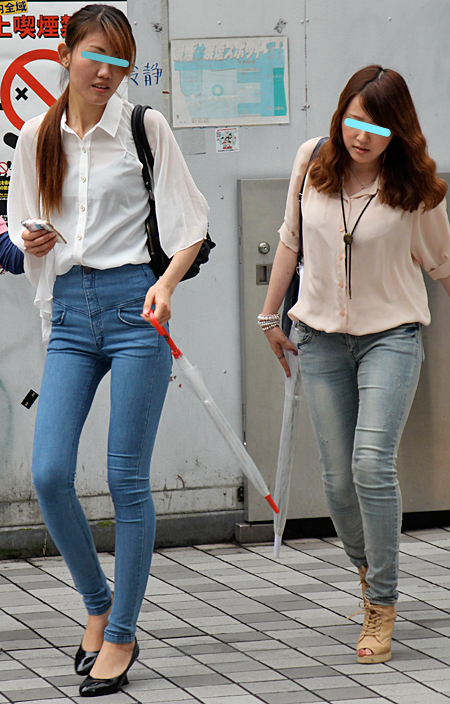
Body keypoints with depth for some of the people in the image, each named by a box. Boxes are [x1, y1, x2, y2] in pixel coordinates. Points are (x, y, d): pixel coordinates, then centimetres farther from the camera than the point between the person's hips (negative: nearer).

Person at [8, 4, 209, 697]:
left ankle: (121, 636, 8)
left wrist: (166, 285, -15)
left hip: (135, 306, -3)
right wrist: (28, 242, -2)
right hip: (70, 313, 4)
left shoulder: (145, 126, 0)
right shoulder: (37, 136, 10)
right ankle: (98, 605, 16)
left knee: (127, 478, -3)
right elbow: (25, 226, 21)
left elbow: (190, 224, 1)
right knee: (49, 474, -7)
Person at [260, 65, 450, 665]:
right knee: (338, 479, 3)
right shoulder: (313, 161, -2)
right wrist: (270, 316, 15)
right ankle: (367, 569, 32)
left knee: (372, 463, -18)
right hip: (320, 335, 3)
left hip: (391, 334, -3)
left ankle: (383, 604, -6)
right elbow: (291, 239, 12)